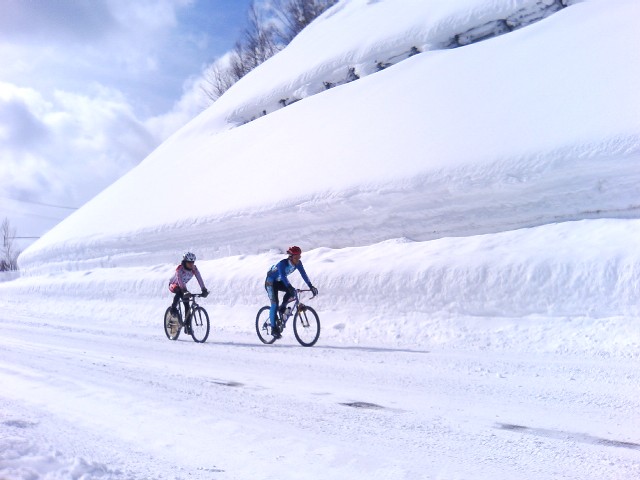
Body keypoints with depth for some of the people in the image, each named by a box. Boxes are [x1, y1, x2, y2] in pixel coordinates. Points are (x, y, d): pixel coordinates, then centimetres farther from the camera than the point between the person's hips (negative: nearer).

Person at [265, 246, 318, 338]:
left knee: (291, 291, -22)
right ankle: (274, 328, -9)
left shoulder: (298, 263, -15)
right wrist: (290, 287, -61)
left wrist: (311, 287, -29)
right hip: (271, 282, -6)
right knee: (274, 304, -15)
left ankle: (282, 309, -1)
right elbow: (283, 276, -47)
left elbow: (304, 275, -19)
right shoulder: (282, 263, -34)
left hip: (280, 282, 6)